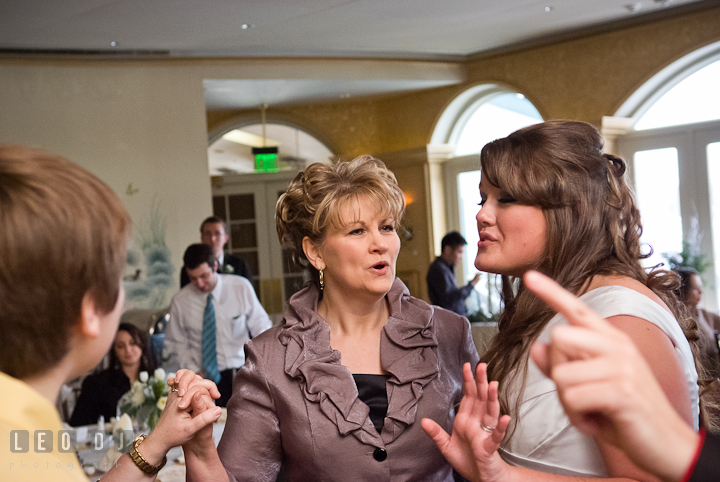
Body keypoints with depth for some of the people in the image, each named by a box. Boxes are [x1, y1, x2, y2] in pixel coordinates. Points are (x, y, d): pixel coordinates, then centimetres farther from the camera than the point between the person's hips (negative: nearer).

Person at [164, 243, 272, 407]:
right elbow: (177, 344, 9)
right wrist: (194, 371, -5)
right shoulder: (180, 301, 1)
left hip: (236, 373, 0)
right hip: (202, 378, 0)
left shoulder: (241, 287, 1)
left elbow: (260, 323, 10)